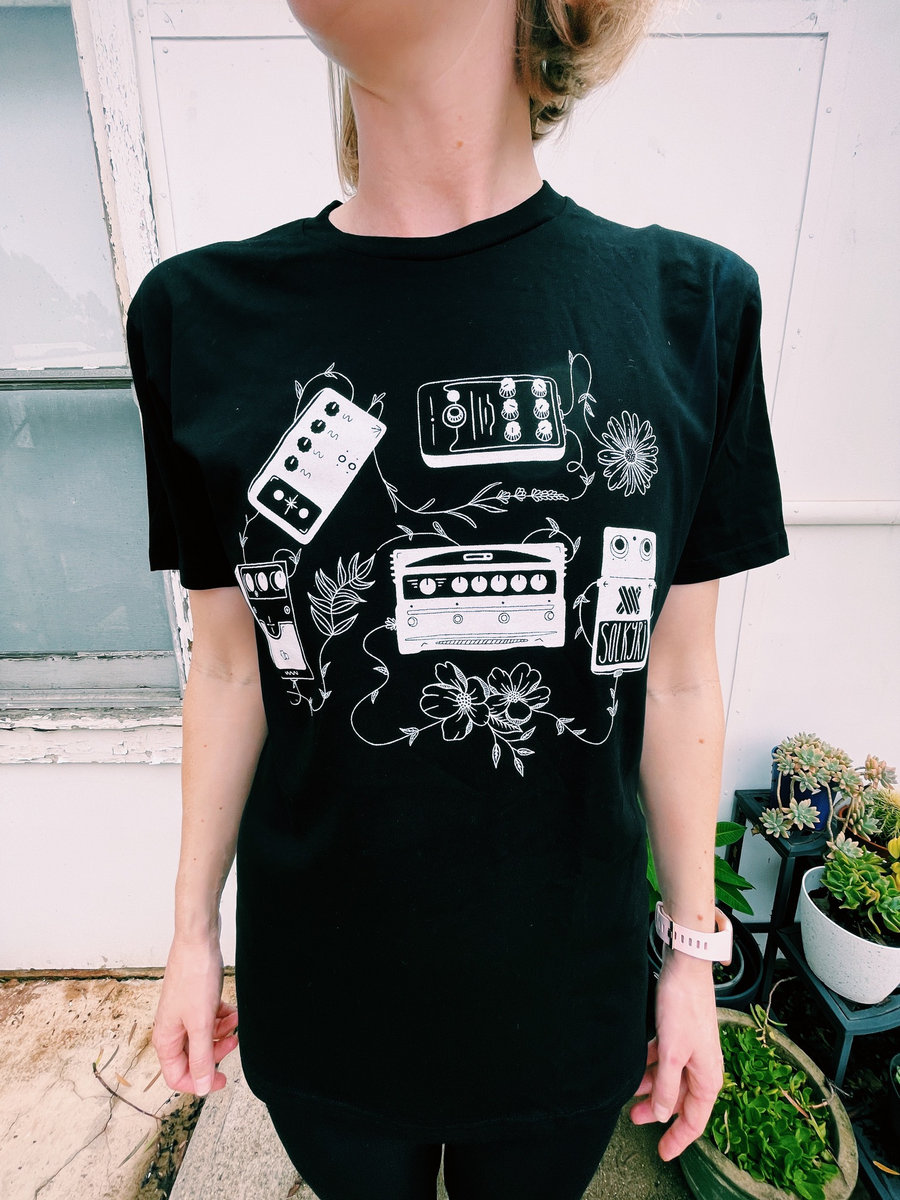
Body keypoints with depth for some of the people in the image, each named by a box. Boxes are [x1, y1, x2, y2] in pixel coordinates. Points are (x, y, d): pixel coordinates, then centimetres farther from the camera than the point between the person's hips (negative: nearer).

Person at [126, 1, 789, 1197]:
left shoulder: (690, 304, -10)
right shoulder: (203, 317, -10)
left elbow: (678, 677, -6)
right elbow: (230, 664, -4)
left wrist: (693, 952, 3)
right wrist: (193, 930, 5)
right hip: (318, 988, 1)